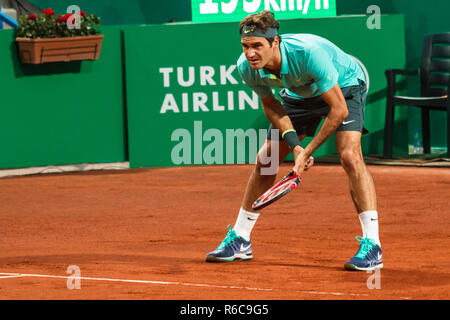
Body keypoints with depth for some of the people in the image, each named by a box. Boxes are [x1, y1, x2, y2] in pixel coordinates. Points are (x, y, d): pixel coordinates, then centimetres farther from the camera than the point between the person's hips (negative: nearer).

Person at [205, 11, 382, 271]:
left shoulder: (309, 52, -41)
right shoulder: (247, 68, -24)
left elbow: (339, 110, -34)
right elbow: (271, 105, -4)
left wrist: (307, 152, -28)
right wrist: (294, 143, -17)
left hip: (344, 86, -5)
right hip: (300, 93, 5)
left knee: (349, 155, -26)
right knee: (265, 159, 2)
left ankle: (371, 246, -27)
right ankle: (239, 240, 18)